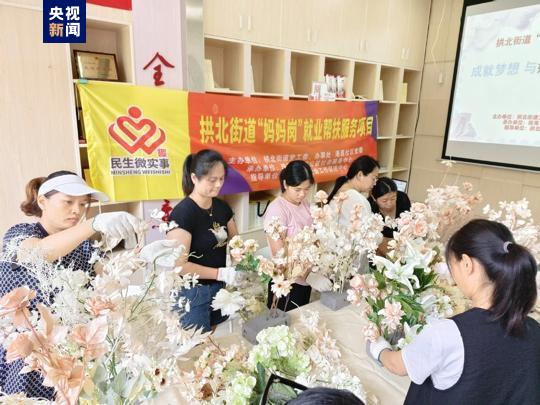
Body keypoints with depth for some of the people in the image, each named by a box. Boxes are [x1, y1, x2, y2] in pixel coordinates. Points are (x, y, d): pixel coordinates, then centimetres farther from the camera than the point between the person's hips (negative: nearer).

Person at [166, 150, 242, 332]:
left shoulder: (222, 207, 0)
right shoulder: (182, 213, -22)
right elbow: (180, 265, -23)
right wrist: (221, 273, -24)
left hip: (218, 288, 6)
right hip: (192, 292, -6)